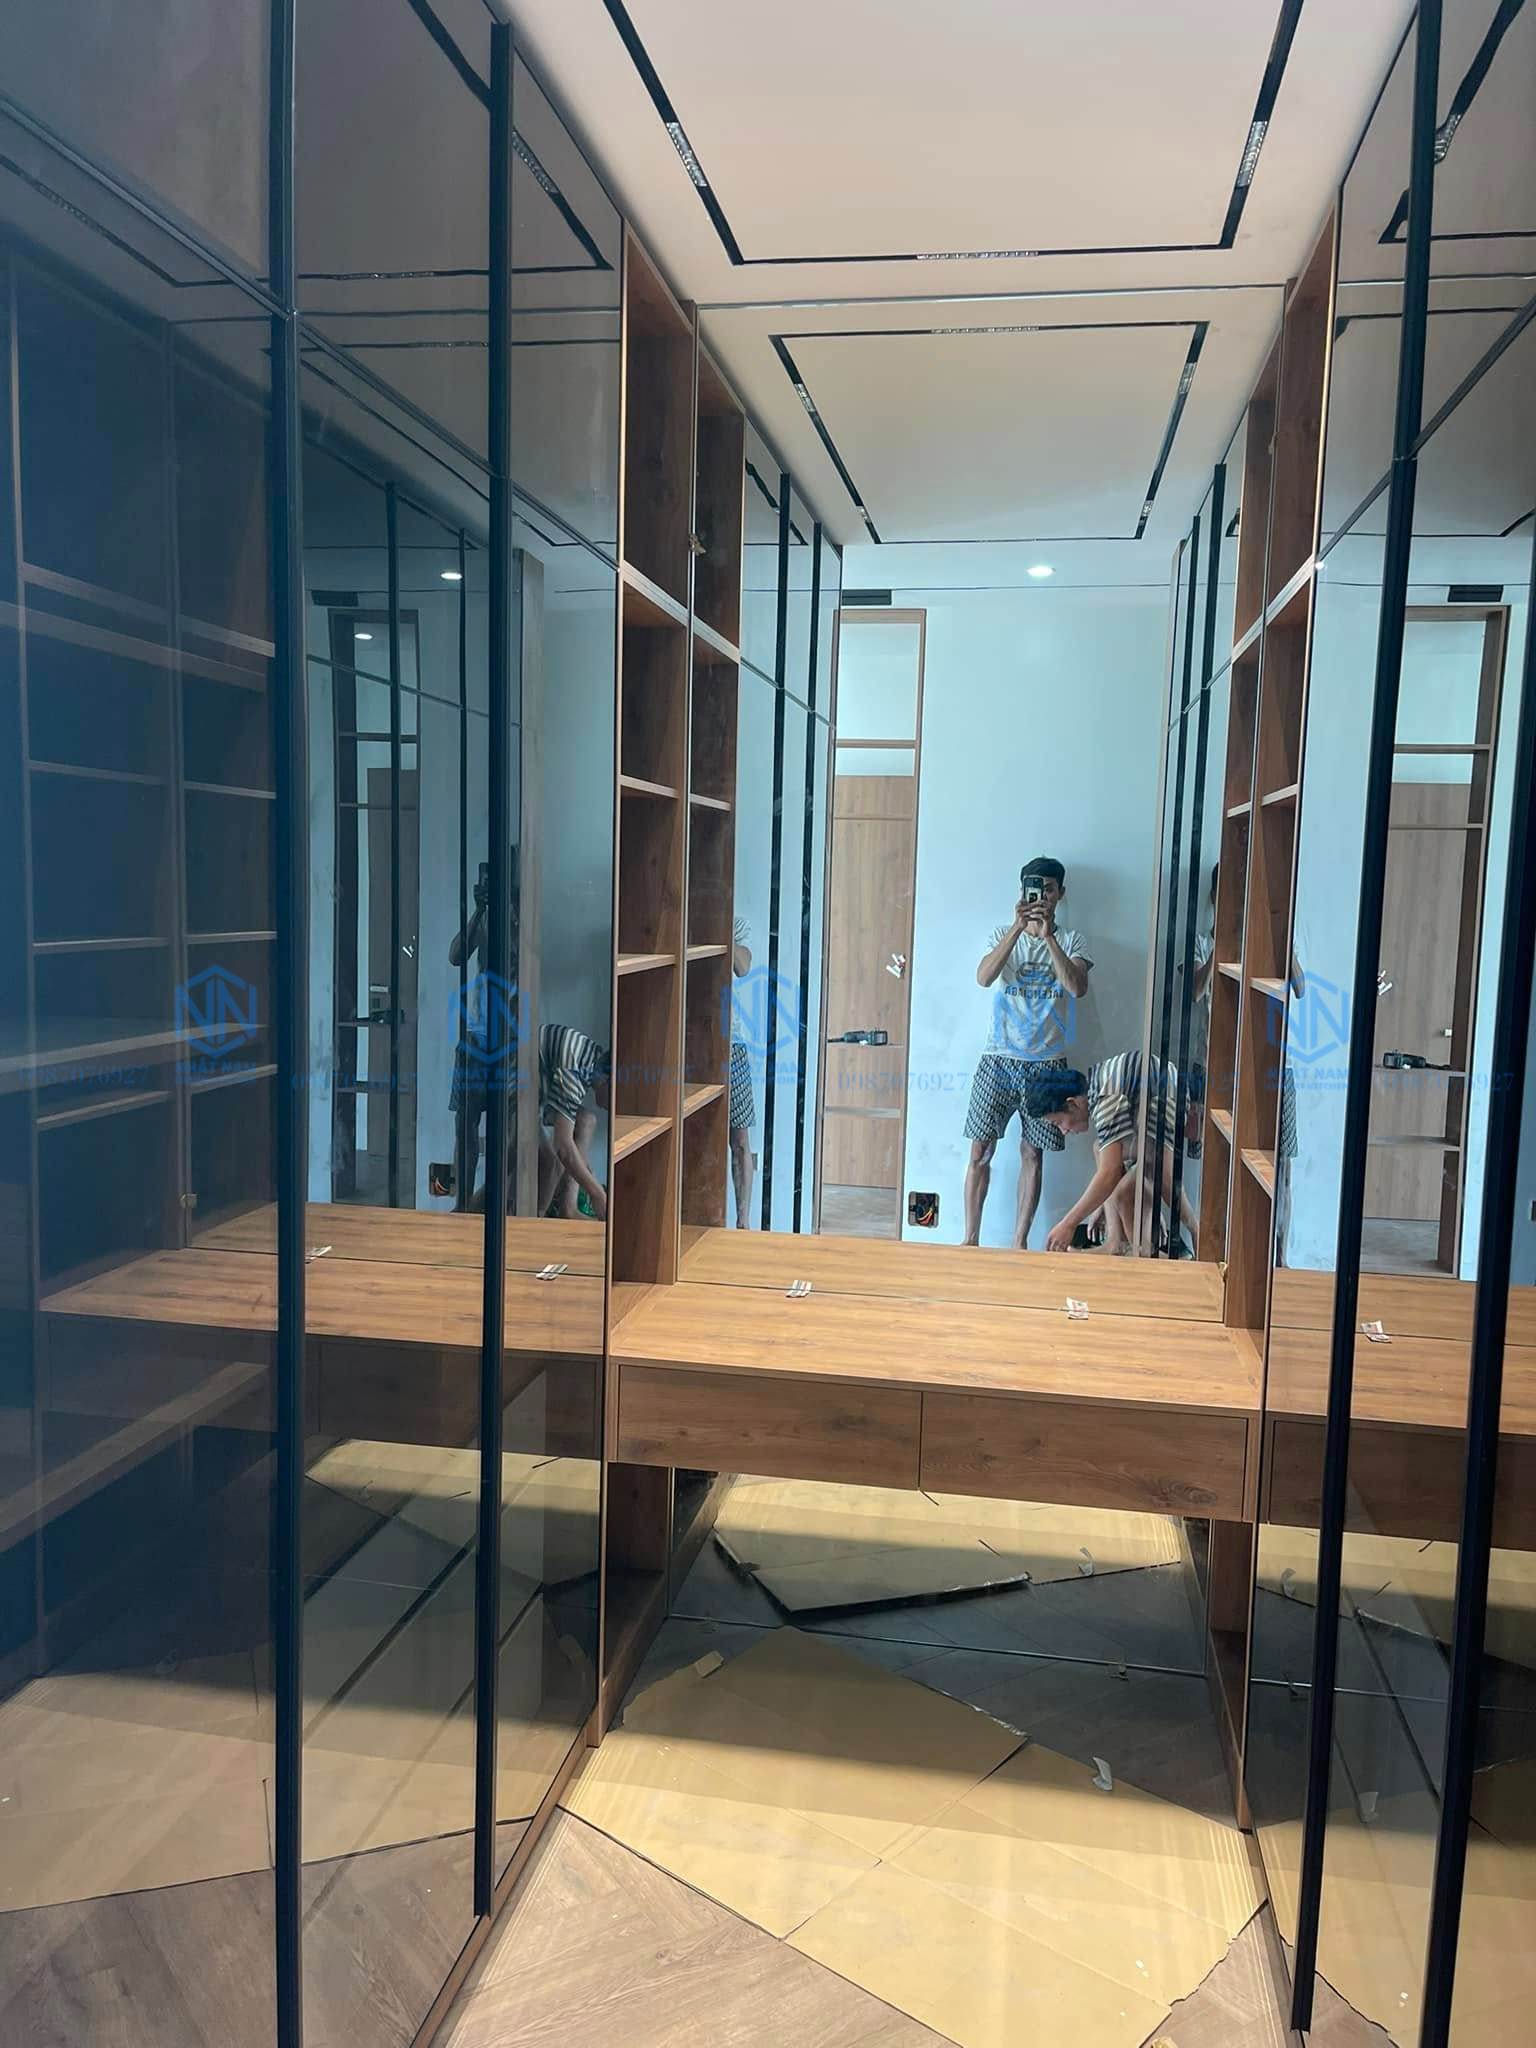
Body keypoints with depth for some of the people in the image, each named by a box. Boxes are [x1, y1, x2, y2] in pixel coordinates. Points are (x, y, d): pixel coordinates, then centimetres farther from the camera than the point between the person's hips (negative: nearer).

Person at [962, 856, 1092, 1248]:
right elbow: (984, 977, -15)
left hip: (1046, 1063, 0)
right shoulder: (1005, 934, 5)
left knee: (1031, 1153, 5)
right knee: (980, 1151, 0)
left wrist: (1047, 935, -22)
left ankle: (1019, 1244, 15)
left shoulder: (1071, 940, 3)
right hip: (999, 1059, 0)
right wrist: (1018, 926, -23)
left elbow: (1078, 987, -16)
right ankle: (971, 1240, 11)